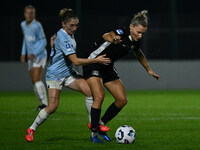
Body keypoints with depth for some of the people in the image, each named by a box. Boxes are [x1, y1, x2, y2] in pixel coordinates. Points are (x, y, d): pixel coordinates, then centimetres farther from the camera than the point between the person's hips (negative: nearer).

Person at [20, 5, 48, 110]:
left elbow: (43, 42, -14)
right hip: (31, 58, 8)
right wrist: (23, 53, 18)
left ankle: (44, 103, -18)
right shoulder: (23, 25, 8)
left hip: (40, 56, -8)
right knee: (34, 82, 8)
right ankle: (42, 103, 18)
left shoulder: (37, 25, -16)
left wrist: (34, 54, -23)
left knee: (36, 79, -19)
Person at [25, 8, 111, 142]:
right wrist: (96, 60, -28)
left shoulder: (70, 33, 3)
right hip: (55, 75, -8)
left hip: (69, 73, 8)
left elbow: (53, 38, 26)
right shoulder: (62, 38, -25)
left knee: (90, 90, -15)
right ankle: (31, 129, 8)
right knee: (52, 107, -13)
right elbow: (76, 61, -29)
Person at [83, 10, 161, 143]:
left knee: (122, 100, 1)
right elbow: (106, 36, -49)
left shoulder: (135, 41, -2)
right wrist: (112, 39, -72)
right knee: (99, 96, -24)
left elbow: (139, 54, 21)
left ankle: (101, 124, 17)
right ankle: (94, 134, -15)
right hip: (93, 65, -8)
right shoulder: (121, 33, -26)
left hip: (107, 68, 8)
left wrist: (149, 70, 29)